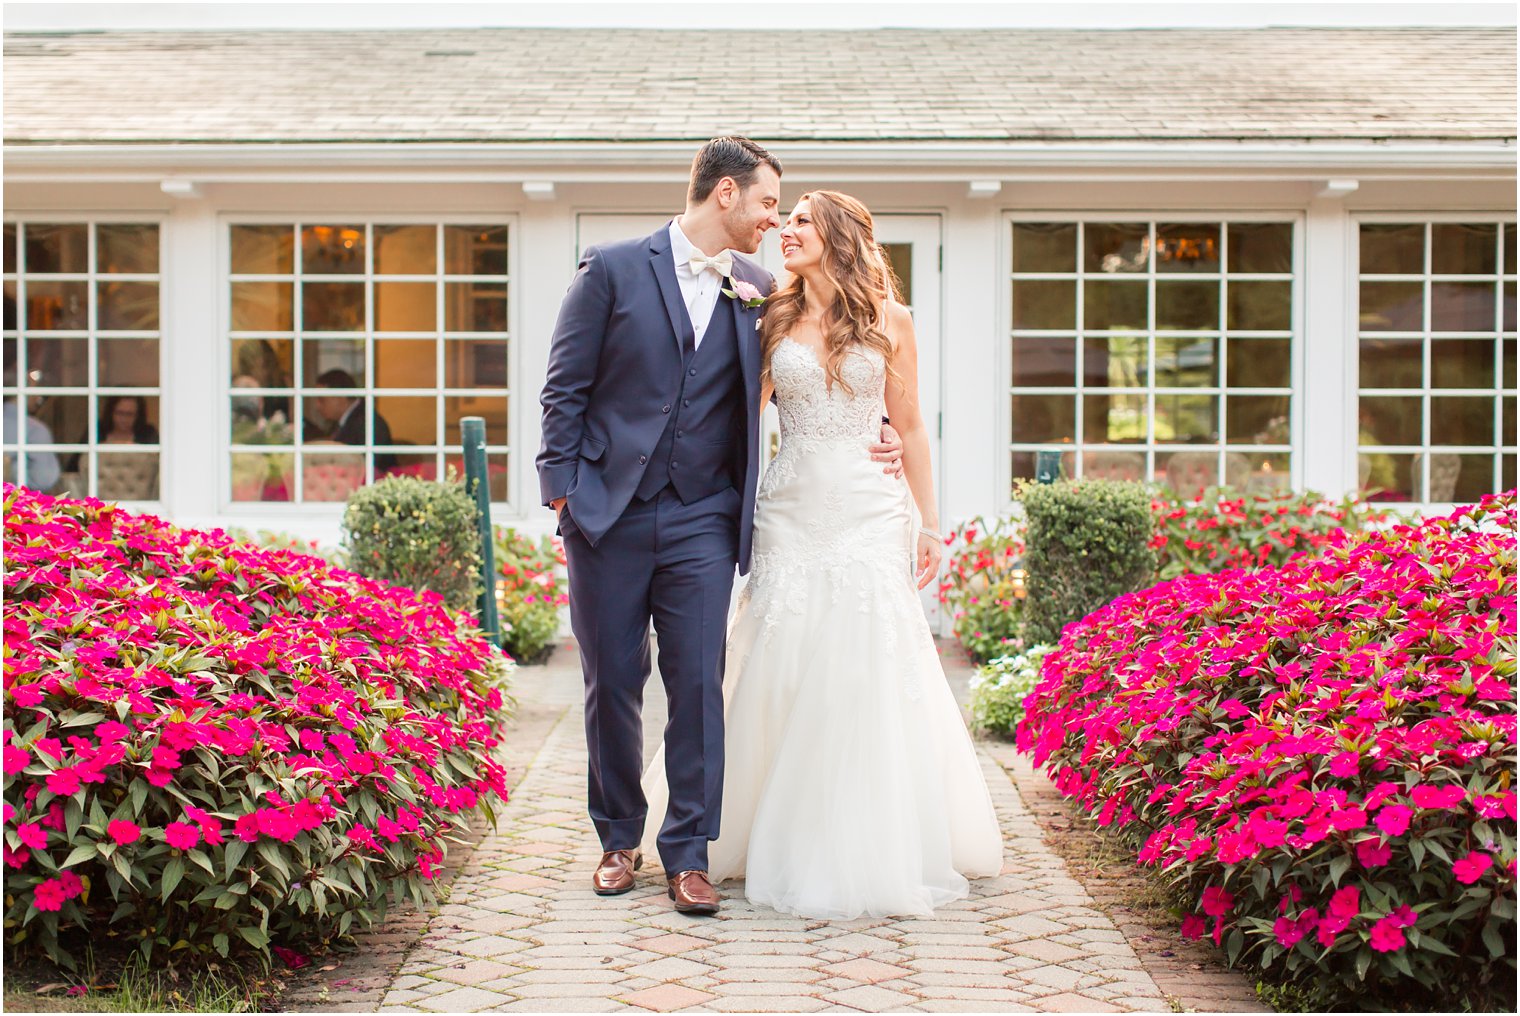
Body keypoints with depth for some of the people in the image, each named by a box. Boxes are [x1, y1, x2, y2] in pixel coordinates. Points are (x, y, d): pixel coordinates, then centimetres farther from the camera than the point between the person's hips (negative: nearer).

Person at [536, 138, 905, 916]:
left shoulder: (758, 289, 8)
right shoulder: (613, 269, -1)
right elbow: (566, 389, 0)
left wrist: (872, 435, 4)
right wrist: (562, 487, -7)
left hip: (701, 522, 2)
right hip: (609, 514, -2)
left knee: (698, 685, -2)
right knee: (612, 685, 7)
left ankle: (687, 854, 9)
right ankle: (619, 841, 23)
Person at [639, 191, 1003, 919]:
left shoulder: (888, 321, 6)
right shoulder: (774, 319, 9)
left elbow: (909, 428, 8)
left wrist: (928, 524, 6)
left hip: (871, 513, -1)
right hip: (792, 511, 1)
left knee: (874, 674, -2)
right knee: (785, 672, 1)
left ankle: (880, 850, 11)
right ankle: (794, 848, 15)